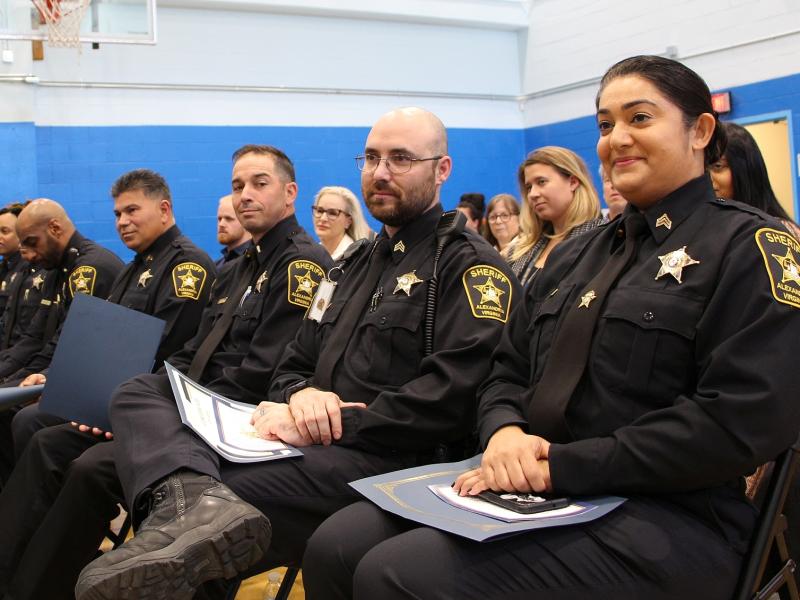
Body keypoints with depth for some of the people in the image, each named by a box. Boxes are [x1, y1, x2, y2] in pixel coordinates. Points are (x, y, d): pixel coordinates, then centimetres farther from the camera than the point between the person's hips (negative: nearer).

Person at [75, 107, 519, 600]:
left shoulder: (471, 265, -3)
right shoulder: (357, 262, 24)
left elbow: (451, 397, -18)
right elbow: (293, 367, 21)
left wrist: (334, 423, -18)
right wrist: (302, 396, -5)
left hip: (387, 459, -9)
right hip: (311, 443, 9)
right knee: (137, 396, -12)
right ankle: (201, 500, -37)